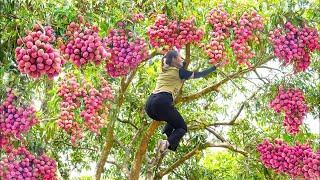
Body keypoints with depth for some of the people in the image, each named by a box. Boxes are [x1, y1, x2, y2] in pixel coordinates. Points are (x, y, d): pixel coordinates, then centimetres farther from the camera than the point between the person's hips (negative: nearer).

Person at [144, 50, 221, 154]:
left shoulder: (164, 71, 26)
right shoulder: (178, 71, 8)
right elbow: (198, 74, 16)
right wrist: (214, 67, 25)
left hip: (149, 104, 7)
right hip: (162, 102, -7)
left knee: (173, 120, 33)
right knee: (182, 127, 7)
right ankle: (168, 143, -22)